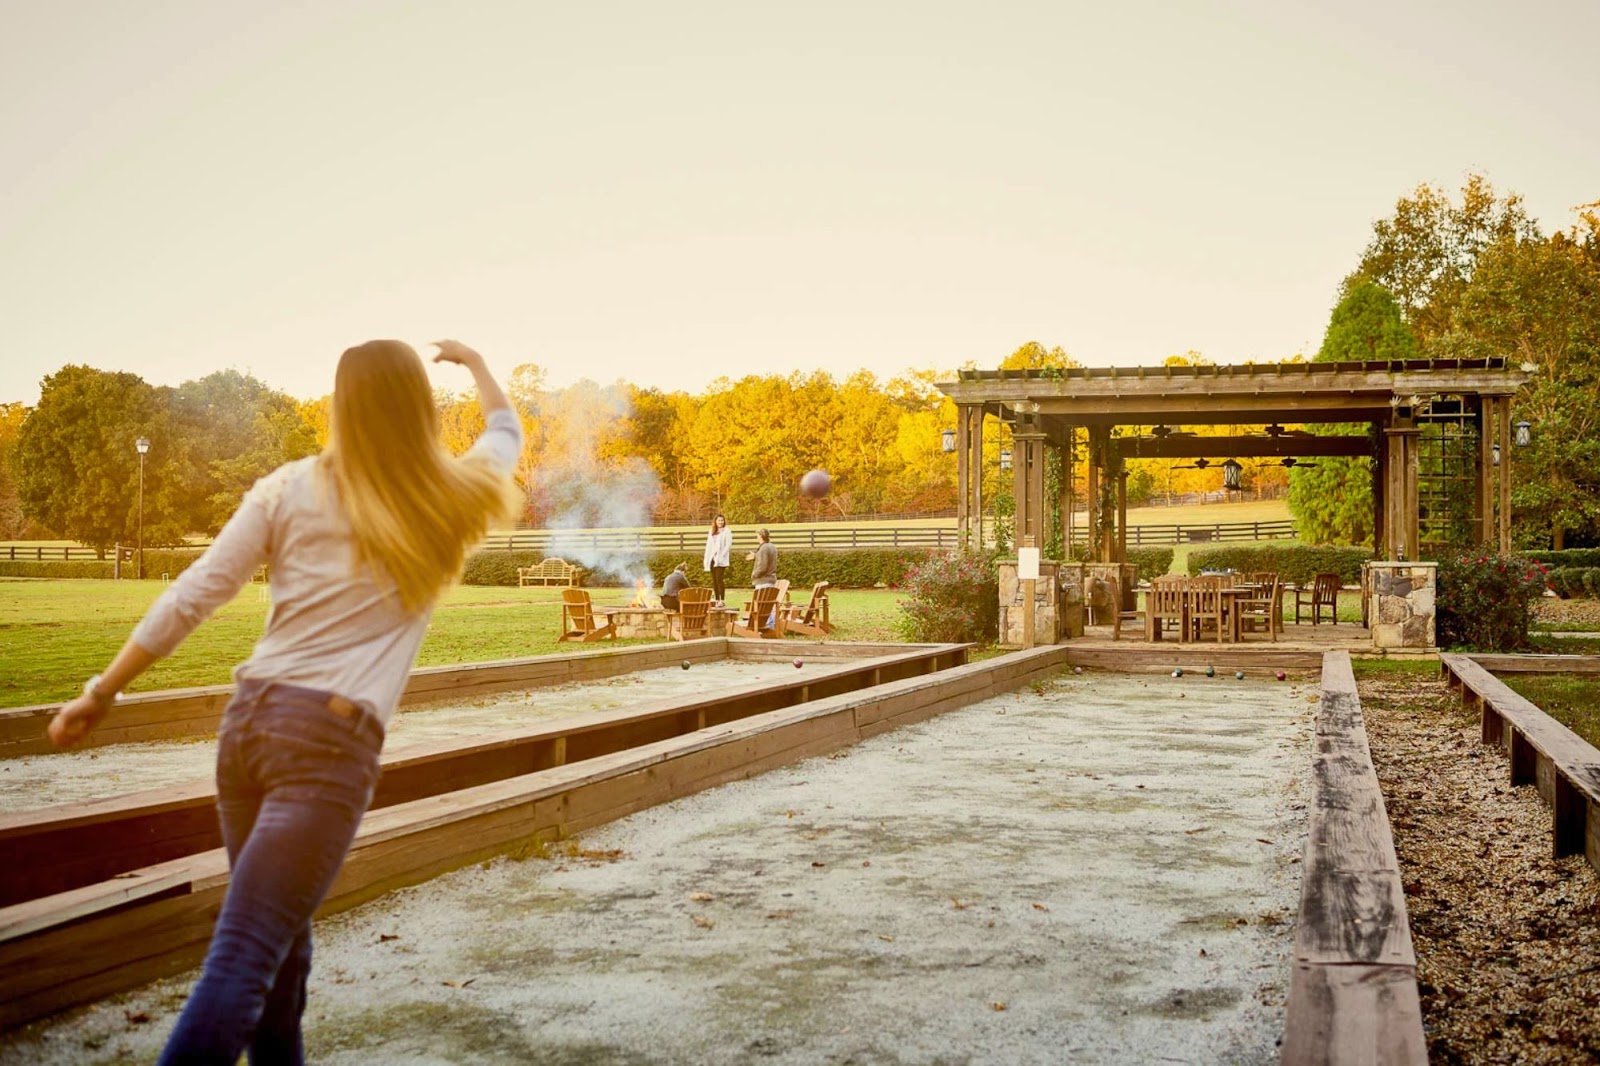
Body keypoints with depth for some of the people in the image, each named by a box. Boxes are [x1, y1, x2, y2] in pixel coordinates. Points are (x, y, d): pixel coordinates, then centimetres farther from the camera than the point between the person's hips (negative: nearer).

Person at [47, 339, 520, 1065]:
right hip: (330, 738, -4)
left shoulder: (290, 489, 5)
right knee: (241, 963, -7)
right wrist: (474, 362, 43)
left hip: (248, 716, 4)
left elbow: (191, 597, 3)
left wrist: (102, 692, 11)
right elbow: (506, 433, 25)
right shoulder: (448, 504, 3)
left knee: (280, 944, 19)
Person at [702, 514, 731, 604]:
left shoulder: (726, 531, 0)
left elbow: (728, 545, -7)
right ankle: (716, 600, 8)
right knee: (714, 580, 5)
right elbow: (708, 546, 18)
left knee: (719, 579, -11)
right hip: (712, 559, 6)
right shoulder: (711, 532, 18)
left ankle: (721, 600, -9)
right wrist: (706, 559, 10)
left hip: (720, 560, -6)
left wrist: (721, 556, -15)